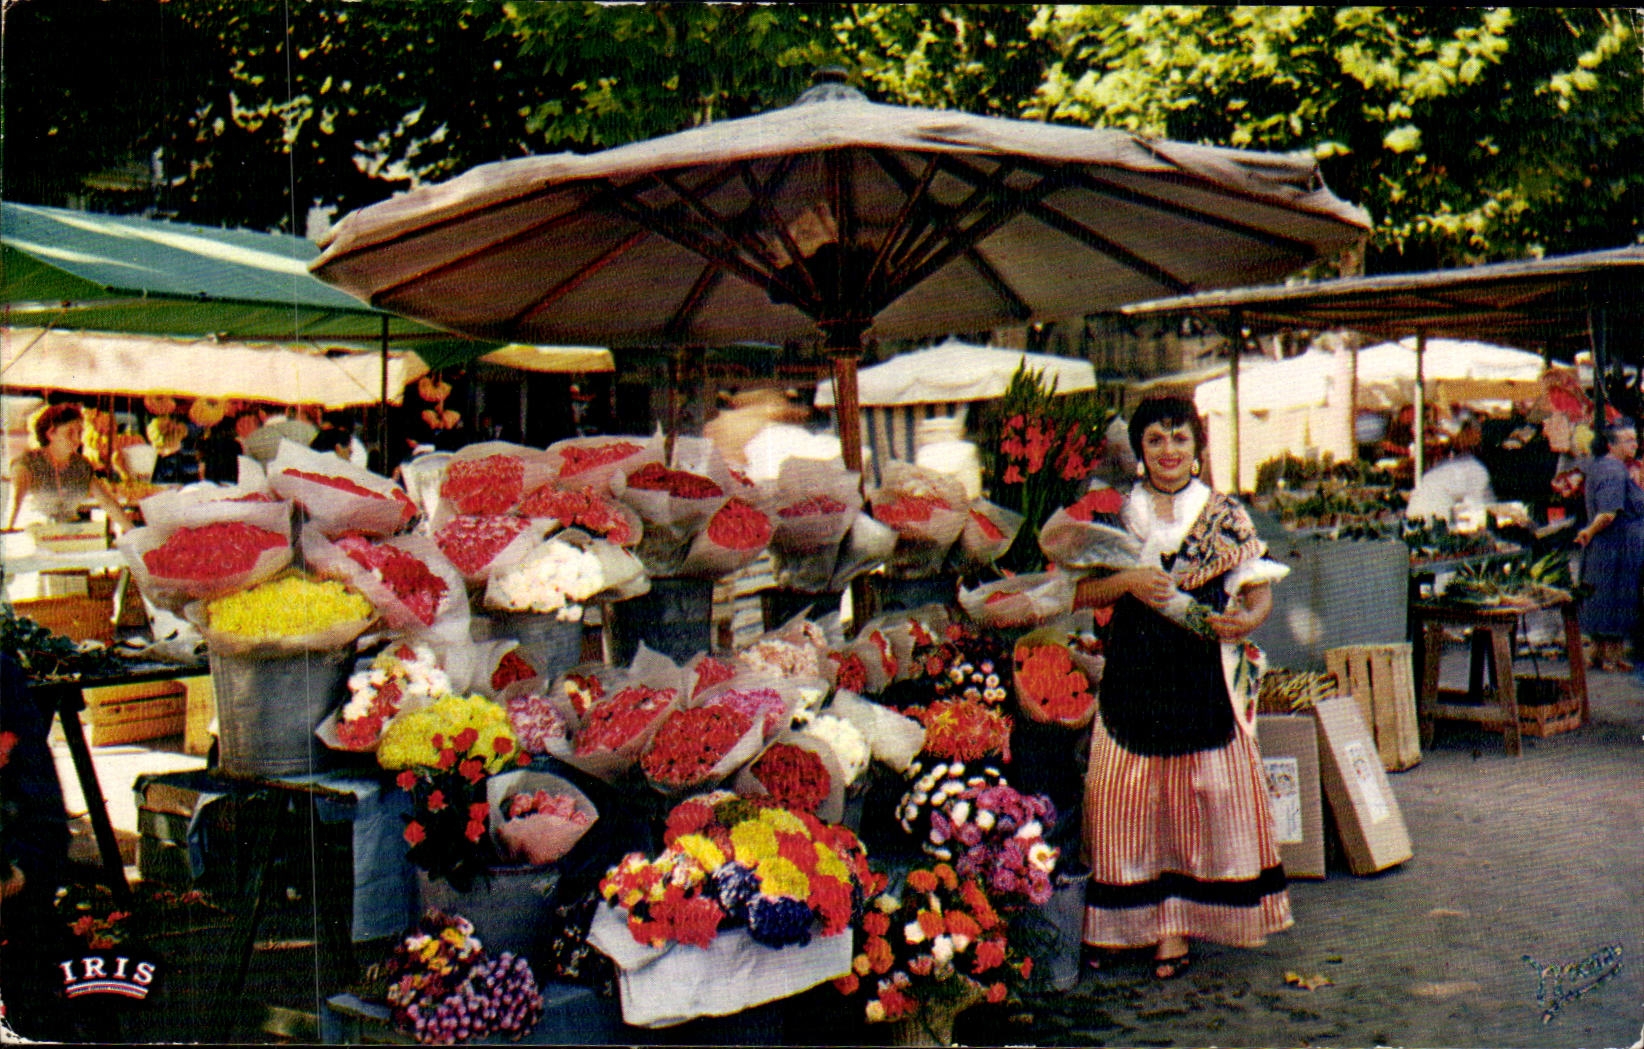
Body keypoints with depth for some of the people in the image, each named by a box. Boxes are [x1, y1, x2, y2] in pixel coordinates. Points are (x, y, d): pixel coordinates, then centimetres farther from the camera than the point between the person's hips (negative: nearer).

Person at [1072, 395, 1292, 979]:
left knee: (1205, 796, -1)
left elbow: (1260, 591, 5)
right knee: (1124, 800, 1)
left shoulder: (1227, 516, 7)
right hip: (1133, 677, 1)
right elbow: (1079, 592, 4)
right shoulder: (1115, 515, 9)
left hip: (1206, 676, -1)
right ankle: (1129, 922, 12)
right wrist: (1127, 581, -13)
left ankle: (1175, 924, 9)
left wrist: (1245, 619, -16)